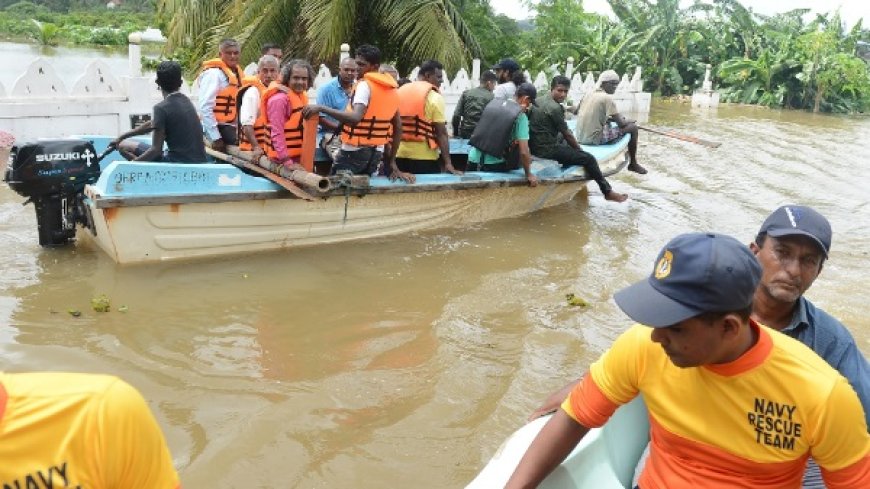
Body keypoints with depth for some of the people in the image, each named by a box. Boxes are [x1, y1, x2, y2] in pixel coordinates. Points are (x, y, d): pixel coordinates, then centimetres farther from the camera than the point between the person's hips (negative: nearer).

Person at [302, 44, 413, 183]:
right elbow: (398, 127, 13)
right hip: (377, 152, 8)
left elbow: (355, 118, -30)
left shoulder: (365, 85, -14)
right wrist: (392, 161, 16)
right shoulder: (391, 89, 11)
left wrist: (321, 108, -29)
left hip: (354, 151, -8)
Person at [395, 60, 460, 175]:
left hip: (400, 155, 6)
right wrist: (448, 163, -13)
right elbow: (441, 133, -12)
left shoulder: (400, 92, 11)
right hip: (425, 157, -6)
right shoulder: (434, 97, -7)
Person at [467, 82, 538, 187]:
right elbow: (523, 152, -14)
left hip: (473, 158, 6)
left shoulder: (493, 102, 8)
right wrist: (529, 174, 0)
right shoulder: (521, 116, -9)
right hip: (493, 165, -6)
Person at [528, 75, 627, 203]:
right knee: (589, 159, -4)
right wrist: (580, 149, 4)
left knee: (570, 148, 33)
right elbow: (567, 135, -12)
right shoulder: (555, 108, -18)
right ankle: (608, 192, 7)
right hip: (547, 149, -10)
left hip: (535, 146, 10)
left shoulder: (539, 101, 9)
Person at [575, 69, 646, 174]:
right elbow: (621, 123, -12)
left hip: (581, 137, 8)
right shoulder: (607, 98, -11)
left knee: (609, 122, 35)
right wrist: (629, 121, 13)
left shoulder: (589, 95, 10)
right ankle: (633, 164, 17)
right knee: (633, 127, 3)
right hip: (594, 138, -8)